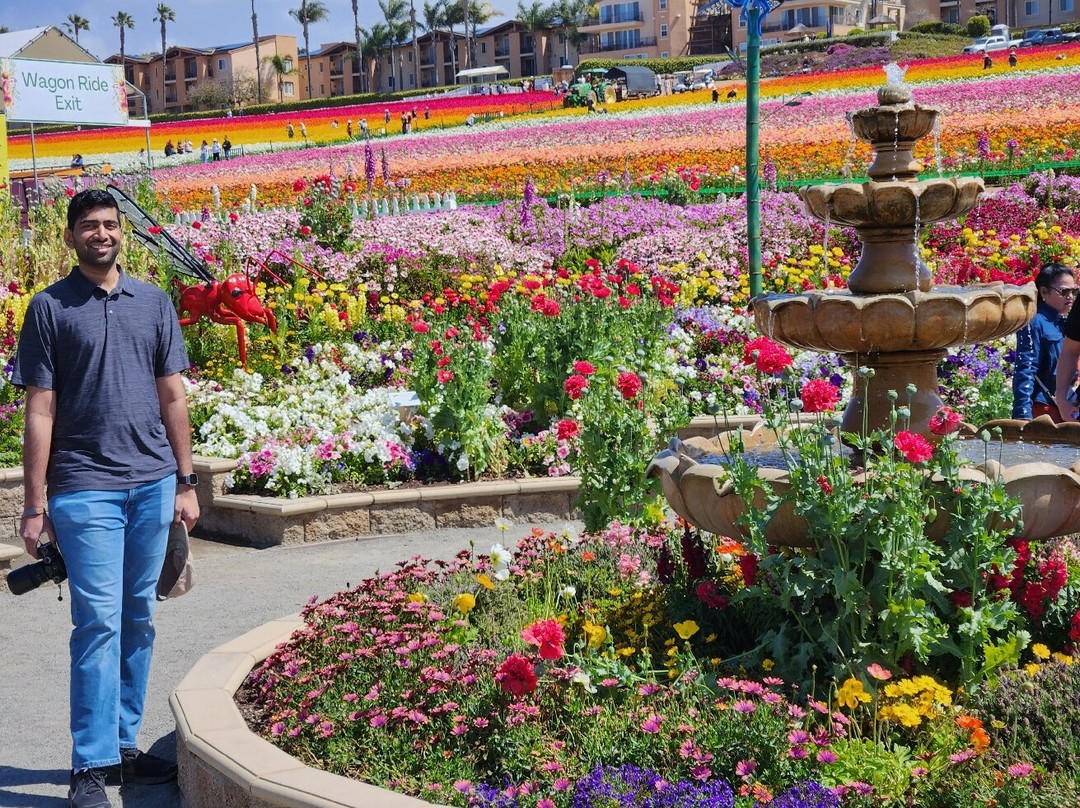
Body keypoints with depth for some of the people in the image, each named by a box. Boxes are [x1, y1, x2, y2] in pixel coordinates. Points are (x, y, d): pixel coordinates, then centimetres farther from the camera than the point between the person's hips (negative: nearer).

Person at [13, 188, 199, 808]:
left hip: (153, 484, 4)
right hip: (85, 488, -4)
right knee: (99, 623, -7)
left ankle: (125, 745, 21)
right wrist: (35, 504, -4)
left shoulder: (154, 302, 10)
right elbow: (40, 410, -1)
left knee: (139, 621, 10)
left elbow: (173, 397, 12)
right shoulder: (50, 308, 1)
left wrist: (185, 482, 9)